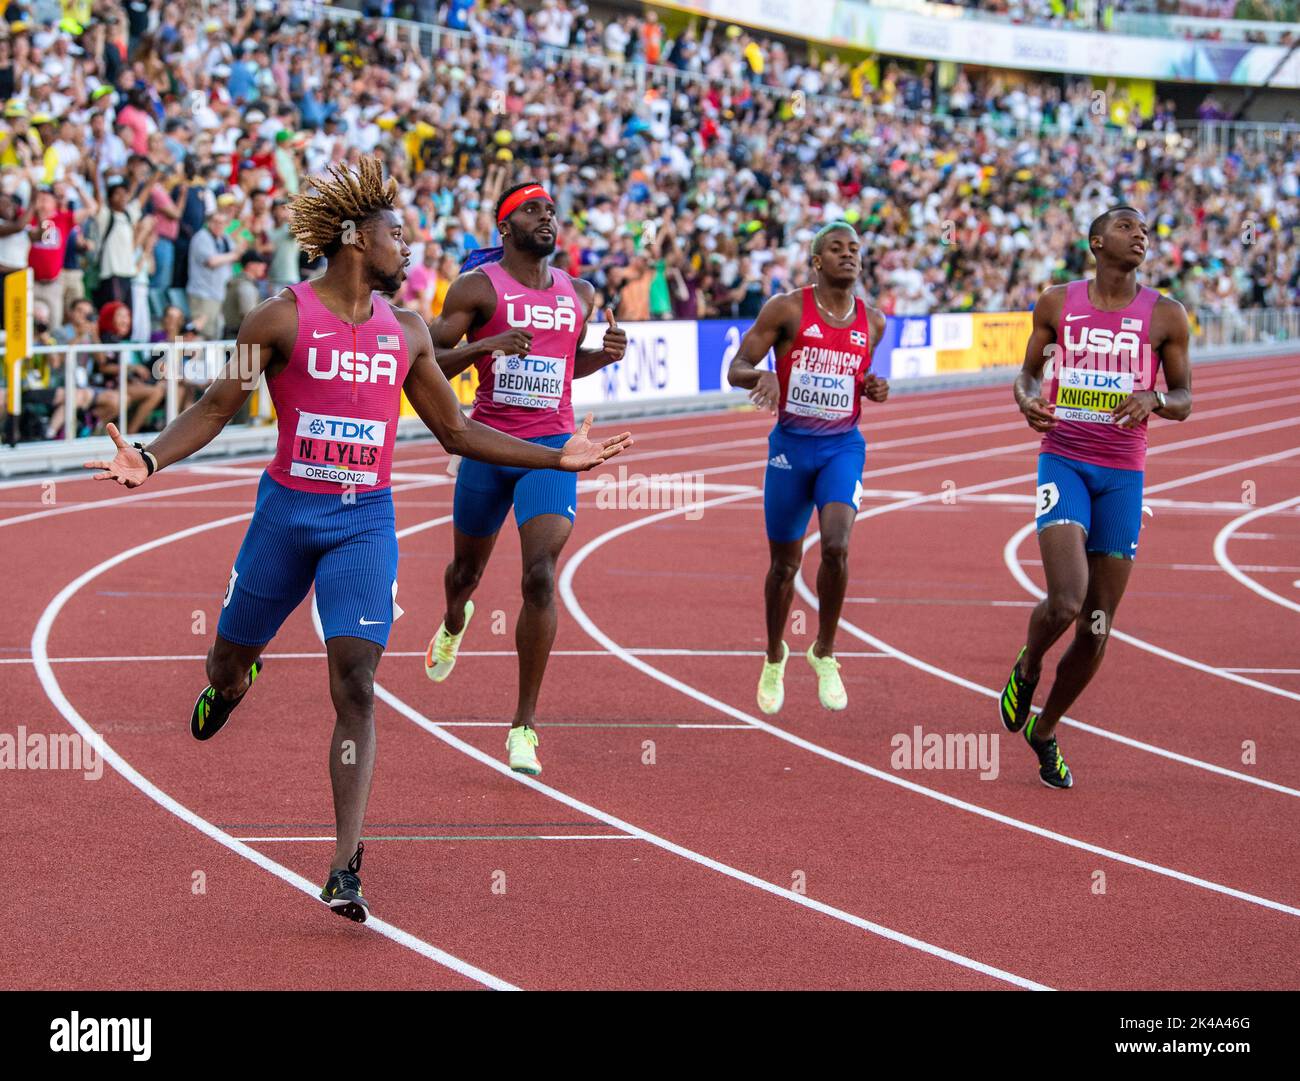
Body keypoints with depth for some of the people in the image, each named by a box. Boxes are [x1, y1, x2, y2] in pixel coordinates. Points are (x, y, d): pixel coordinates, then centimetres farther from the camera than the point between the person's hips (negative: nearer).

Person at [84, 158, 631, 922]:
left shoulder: (405, 330, 7)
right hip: (287, 513, -1)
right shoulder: (284, 317, -6)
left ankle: (345, 869, -15)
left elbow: (457, 432, 16)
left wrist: (558, 458, 12)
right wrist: (150, 460, -21)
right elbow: (218, 407, -4)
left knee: (357, 687, -12)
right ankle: (231, 686, 57)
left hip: (366, 522, 1)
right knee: (229, 661, 14)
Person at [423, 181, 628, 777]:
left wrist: (605, 355, 4)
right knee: (468, 566, 19)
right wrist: (488, 344, -23)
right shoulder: (478, 287, -5)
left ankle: (524, 725, -11)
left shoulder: (579, 294, 9)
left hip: (551, 448, 1)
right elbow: (428, 362, -7)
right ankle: (454, 623, 60)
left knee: (540, 576, -16)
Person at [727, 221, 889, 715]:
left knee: (836, 546, -21)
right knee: (785, 563, 7)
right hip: (791, 445, -1)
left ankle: (825, 653, -1)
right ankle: (775, 658, 32)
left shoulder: (872, 321, 6)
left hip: (843, 446, 1)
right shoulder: (786, 309, -6)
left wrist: (873, 387, 1)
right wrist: (763, 376, -28)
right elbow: (736, 368, -6)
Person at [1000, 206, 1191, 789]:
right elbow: (1028, 371, 15)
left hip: (1123, 476, 2)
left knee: (1098, 627, 4)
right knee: (1066, 601, -22)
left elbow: (1184, 401, 9)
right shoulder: (1057, 303, 4)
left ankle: (1044, 729, 26)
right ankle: (1027, 667, 12)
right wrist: (1027, 399, -8)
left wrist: (1154, 398, -14)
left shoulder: (1165, 315, 3)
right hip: (1063, 463, -2)